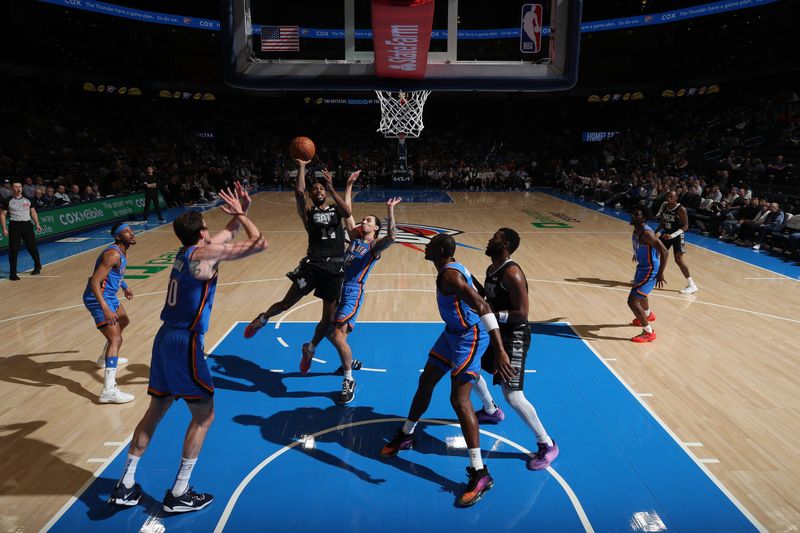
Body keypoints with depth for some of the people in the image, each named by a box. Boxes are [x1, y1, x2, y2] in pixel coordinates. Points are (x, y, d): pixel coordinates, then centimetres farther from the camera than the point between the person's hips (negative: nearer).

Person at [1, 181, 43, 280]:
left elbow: (33, 212, 16)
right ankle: (13, 273, 2)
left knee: (32, 247, 9)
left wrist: (37, 224, 9)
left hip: (27, 225, 3)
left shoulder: (27, 199, 9)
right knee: (13, 250, -3)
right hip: (14, 226, -3)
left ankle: (37, 266, 31)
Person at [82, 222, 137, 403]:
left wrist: (125, 287, 37)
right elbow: (94, 281, -30)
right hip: (98, 298, -11)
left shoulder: (122, 252, 8)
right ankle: (109, 390, -29)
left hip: (109, 296, 11)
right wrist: (105, 309, -38)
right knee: (115, 339, -21)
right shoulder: (113, 254, -24)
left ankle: (106, 359, 54)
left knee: (124, 322, 34)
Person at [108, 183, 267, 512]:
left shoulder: (186, 252, 12)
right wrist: (241, 214, -1)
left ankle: (125, 487, 27)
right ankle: (178, 495, 11)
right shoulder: (204, 253, -13)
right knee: (204, 415, 5)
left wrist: (240, 213, 18)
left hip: (165, 338, 9)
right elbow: (259, 244, -14)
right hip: (185, 342, -9)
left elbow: (227, 235, 29)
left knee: (155, 411, 19)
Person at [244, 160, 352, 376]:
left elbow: (348, 213, -11)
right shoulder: (308, 212, 8)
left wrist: (332, 189, -13)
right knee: (287, 303, 0)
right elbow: (298, 192, -11)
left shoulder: (336, 210, 13)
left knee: (329, 317, 5)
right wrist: (301, 167, -4)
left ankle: (310, 349, 31)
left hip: (335, 268, 2)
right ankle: (262, 319, 35)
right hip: (313, 264, -2)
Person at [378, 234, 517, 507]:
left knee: (459, 400, -11)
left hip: (469, 337, -10)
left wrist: (500, 351, -46)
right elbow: (478, 296, 17)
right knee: (426, 381, 17)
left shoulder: (450, 275, -27)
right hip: (454, 332, 10)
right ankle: (405, 436, 37)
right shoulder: (453, 269, 5)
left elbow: (482, 307, -38)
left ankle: (480, 473, -2)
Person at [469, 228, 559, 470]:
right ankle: (491, 411, 46)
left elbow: (521, 314, -26)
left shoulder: (512, 273, -23)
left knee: (512, 395, -12)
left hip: (514, 337, -10)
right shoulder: (491, 269, 7)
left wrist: (491, 314, -29)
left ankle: (547, 445, 6)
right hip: (496, 332, 10)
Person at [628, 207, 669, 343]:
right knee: (639, 293, 34)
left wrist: (660, 274, -31)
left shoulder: (646, 233, -28)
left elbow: (664, 252, -31)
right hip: (642, 266, 10)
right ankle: (648, 315, 64)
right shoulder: (636, 230, 0)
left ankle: (649, 333, -2)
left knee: (632, 301, -14)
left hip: (650, 270, -10)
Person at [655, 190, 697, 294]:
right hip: (666, 233, 7)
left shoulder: (681, 209, -20)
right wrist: (658, 231, -4)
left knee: (678, 259, -12)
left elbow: (685, 226, -20)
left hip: (677, 236, -7)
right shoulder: (664, 206, 0)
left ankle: (692, 285, -4)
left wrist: (672, 235, -30)